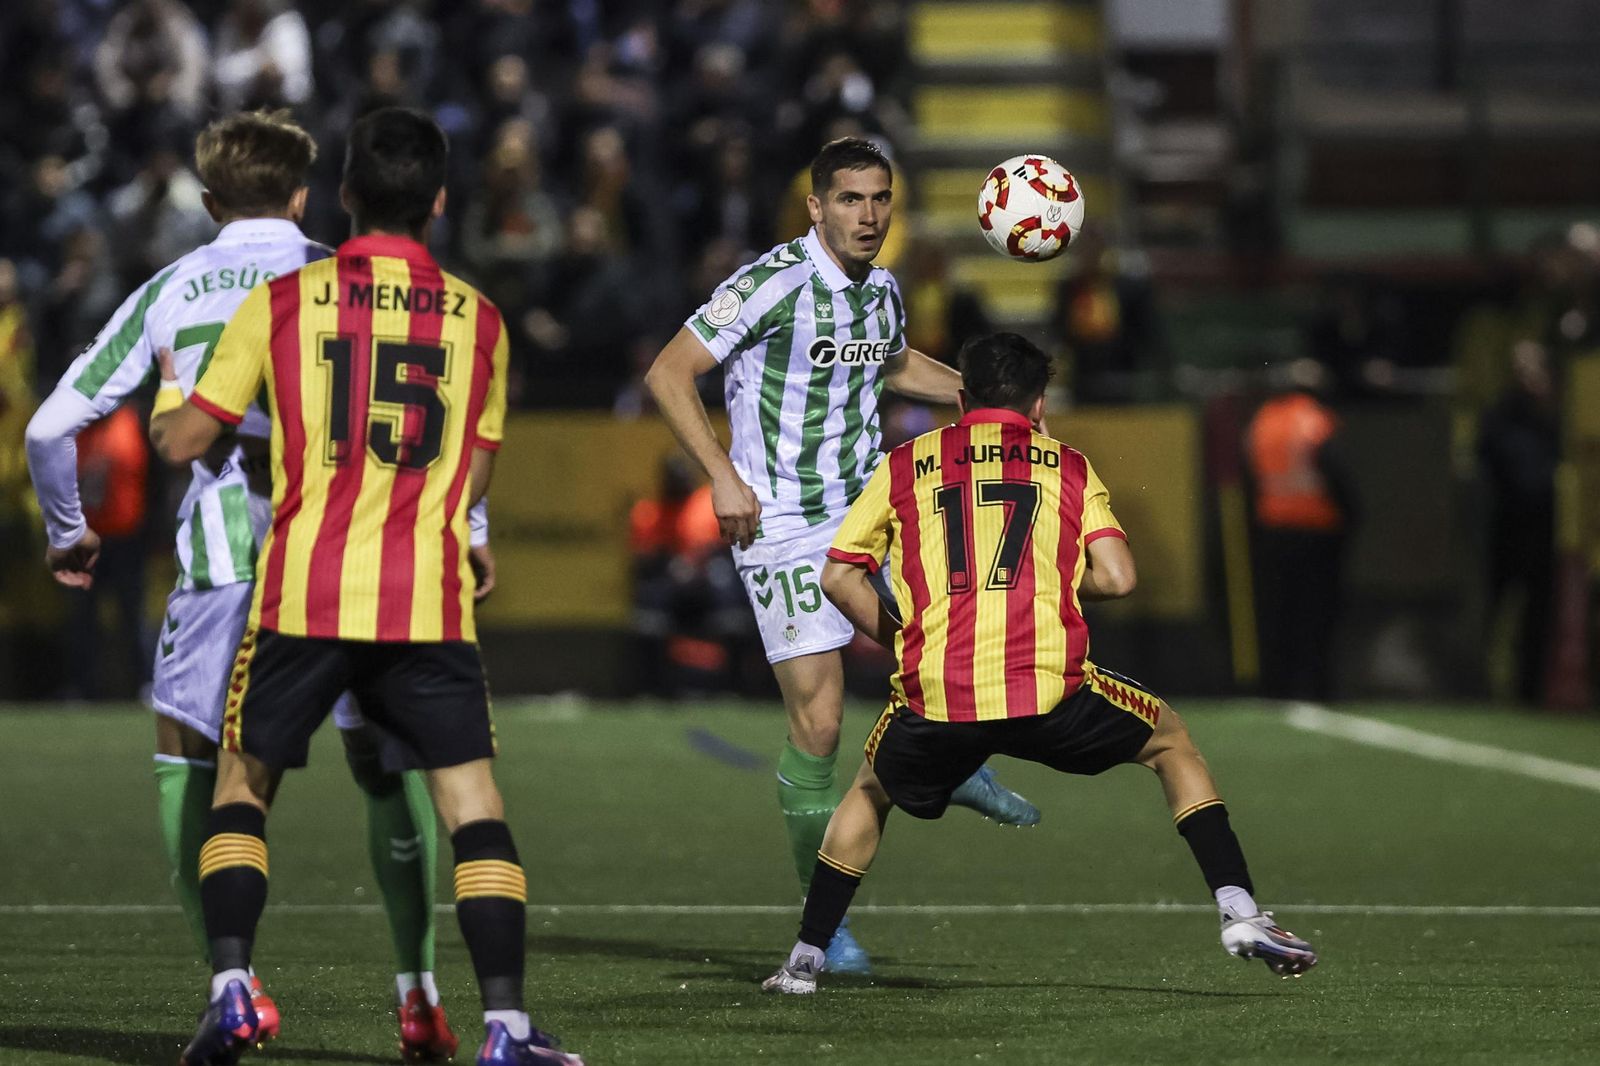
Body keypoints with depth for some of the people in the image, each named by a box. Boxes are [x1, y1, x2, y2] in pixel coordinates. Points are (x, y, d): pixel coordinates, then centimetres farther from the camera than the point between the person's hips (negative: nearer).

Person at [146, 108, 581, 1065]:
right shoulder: (478, 319, 6)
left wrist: (169, 403, 28)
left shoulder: (284, 301, 1)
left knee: (242, 784, 16)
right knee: (474, 805, 1)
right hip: (430, 601, 0)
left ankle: (231, 988, 2)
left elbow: (183, 441, 5)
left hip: (304, 593, 0)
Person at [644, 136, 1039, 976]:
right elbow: (668, 373, -14)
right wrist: (722, 476, -20)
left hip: (865, 505, 6)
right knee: (818, 721, -11)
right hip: (782, 529, -6)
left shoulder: (882, 292, 7)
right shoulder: (776, 283, -15)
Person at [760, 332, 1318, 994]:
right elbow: (1117, 578, 4)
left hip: (934, 700, 1)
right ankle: (1239, 915, 10)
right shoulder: (1067, 467, 15)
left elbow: (839, 578, 11)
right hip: (1048, 687, -1)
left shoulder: (905, 465, 18)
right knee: (1171, 743, 24)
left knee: (872, 792, 32)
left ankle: (805, 959, 25)